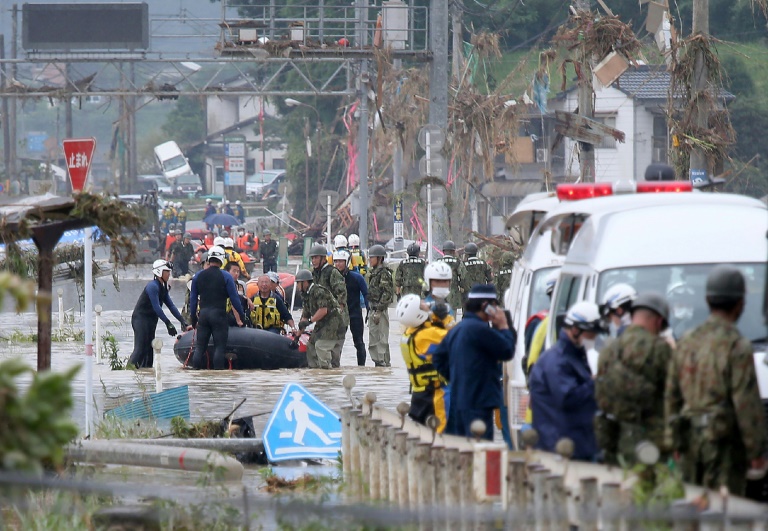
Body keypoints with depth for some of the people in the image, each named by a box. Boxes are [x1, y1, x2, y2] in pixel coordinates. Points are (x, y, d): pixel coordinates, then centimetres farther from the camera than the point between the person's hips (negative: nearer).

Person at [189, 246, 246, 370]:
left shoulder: (198, 276, 8)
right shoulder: (226, 277, -4)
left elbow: (193, 299, 13)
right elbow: (234, 298, -3)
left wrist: (193, 318, 20)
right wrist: (242, 315, 7)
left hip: (203, 314, 4)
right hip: (219, 313, -4)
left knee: (200, 347, 6)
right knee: (220, 346, -1)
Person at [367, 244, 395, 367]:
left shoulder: (384, 273, -13)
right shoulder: (373, 272, 15)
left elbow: (387, 294, -18)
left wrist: (379, 310, -21)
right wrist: (371, 310, 18)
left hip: (381, 310, -10)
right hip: (373, 309, 10)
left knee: (382, 338, -7)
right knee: (373, 338, 14)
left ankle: (384, 362, -5)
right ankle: (377, 361, 21)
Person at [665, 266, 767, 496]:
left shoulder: (687, 342, 9)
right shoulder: (737, 346, -13)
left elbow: (672, 396, 14)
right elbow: (747, 403, -15)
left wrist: (674, 442, 21)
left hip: (690, 440, 7)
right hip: (724, 442, -7)